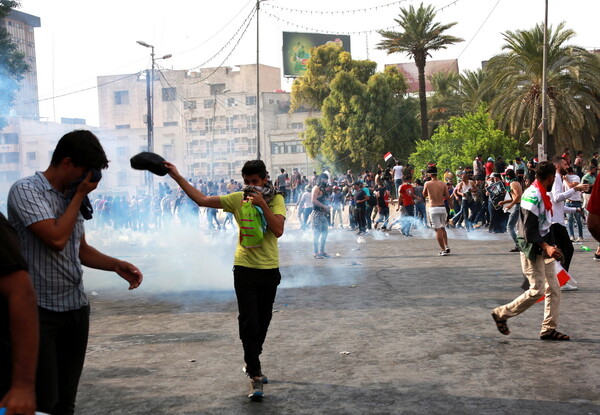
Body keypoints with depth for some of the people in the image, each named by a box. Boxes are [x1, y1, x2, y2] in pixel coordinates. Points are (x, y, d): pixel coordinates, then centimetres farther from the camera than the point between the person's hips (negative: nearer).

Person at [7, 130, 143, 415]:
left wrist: (117, 266, 5)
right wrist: (80, 195, -9)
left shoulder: (72, 198, 13)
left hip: (77, 307, 7)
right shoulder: (26, 191, -9)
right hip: (41, 311, -7)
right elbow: (56, 239, -21)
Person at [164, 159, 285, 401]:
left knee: (263, 322, 14)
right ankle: (254, 375, -3)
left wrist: (262, 205, -22)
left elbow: (278, 230, -16)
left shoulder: (276, 200, -3)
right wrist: (177, 176, -4)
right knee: (249, 323, -8)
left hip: (270, 269, 1)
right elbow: (201, 199, -2)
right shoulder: (237, 199, -1)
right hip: (245, 268, -1)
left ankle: (251, 364, 34)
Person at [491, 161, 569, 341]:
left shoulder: (542, 195, 12)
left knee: (554, 289, 7)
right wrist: (546, 246, -30)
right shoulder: (533, 196, -19)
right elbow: (529, 230, -24)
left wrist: (551, 247, 16)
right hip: (532, 250, -10)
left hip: (543, 250, 10)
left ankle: (549, 329, 14)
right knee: (537, 291, -8)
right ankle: (501, 314, 8)